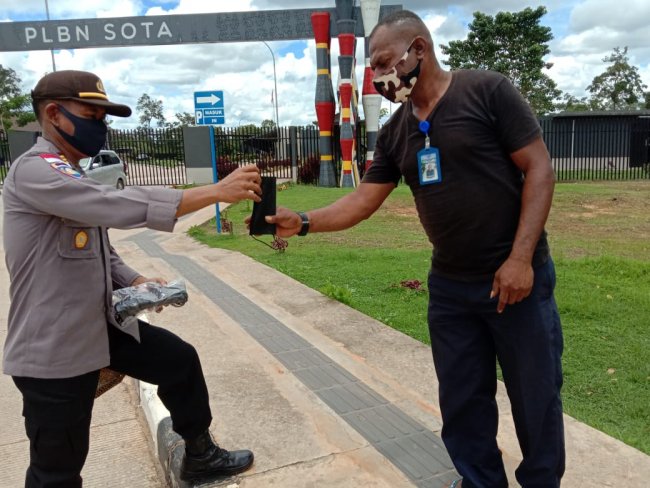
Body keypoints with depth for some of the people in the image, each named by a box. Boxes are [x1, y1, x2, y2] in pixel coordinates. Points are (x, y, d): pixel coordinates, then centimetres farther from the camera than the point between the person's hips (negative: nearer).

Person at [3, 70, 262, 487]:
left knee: (179, 359, 15)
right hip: (53, 350, -9)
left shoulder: (72, 177, 13)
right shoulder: (34, 171, -19)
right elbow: (124, 206, -33)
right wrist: (217, 191, -34)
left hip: (100, 327, 9)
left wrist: (135, 282, -1)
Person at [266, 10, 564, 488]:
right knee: (462, 399, 14)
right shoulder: (395, 133, 7)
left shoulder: (487, 90, -9)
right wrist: (302, 222, -10)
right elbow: (362, 201, 5)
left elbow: (539, 169, -11)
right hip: (449, 285, 5)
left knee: (535, 396, 9)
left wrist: (521, 258, -17)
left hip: (516, 277, -4)